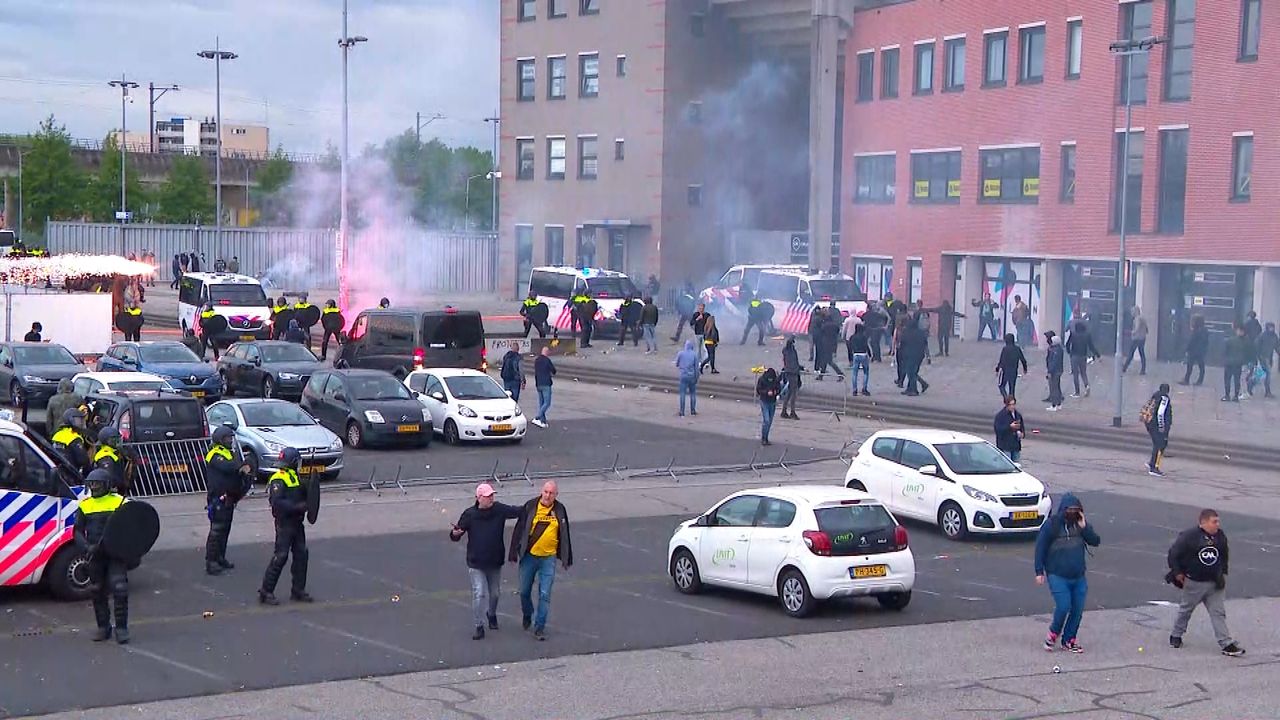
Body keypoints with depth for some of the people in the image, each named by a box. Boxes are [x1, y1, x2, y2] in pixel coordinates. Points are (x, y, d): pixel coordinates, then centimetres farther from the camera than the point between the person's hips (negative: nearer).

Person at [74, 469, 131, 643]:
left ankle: (121, 627, -3)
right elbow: (77, 531, 5)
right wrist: (87, 548, -12)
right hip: (95, 557, 4)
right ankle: (103, 627, 21)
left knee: (119, 590, -11)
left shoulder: (120, 502, -1)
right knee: (98, 592, 10)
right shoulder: (85, 505, 8)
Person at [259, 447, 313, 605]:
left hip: (297, 523, 9)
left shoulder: (296, 477, 15)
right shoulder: (279, 479, -15)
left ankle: (298, 590, 18)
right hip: (284, 523, -9)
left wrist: (307, 504, 2)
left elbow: (302, 496, 23)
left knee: (301, 555, 10)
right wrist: (297, 506, -28)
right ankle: (266, 592, -3)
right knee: (280, 557, -9)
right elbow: (276, 502, -26)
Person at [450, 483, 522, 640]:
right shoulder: (469, 514, -11)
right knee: (479, 593, -10)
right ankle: (479, 626, 0)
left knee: (495, 593, 18)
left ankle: (492, 614, 47)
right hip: (476, 563, -3)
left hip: (495, 562, 3)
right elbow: (455, 536, -5)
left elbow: (521, 511, -2)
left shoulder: (499, 510, -6)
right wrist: (455, 534, -28)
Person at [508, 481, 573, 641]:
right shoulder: (529, 507, -5)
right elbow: (518, 530, -1)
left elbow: (565, 535, 9)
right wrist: (513, 554, -2)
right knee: (525, 591, 12)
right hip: (529, 556, 0)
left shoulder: (560, 510, 0)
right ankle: (527, 616, 40)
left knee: (545, 594, -4)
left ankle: (539, 627, 5)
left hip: (549, 558, 0)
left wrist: (566, 559, 10)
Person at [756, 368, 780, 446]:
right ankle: (763, 439, -3)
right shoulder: (762, 379, -12)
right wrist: (767, 392, -25)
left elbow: (779, 389, 5)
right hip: (764, 402, -4)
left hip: (773, 402, 4)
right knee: (766, 420, -13)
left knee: (770, 421, 9)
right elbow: (758, 390, -10)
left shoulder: (776, 380, -3)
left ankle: (765, 438, 21)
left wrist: (775, 392, -18)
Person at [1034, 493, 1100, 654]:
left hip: (1078, 577, 5)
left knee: (1078, 610, 4)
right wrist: (1039, 571, -7)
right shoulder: (1051, 524, -7)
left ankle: (1069, 640, 19)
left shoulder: (1081, 523, 7)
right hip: (1057, 576, -5)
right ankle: (1054, 633, 11)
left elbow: (1096, 542, 1)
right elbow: (1040, 548, -4)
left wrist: (1084, 527, -14)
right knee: (1063, 607, -15)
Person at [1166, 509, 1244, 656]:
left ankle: (1227, 644, -4)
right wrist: (1177, 573, -9)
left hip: (1214, 583, 4)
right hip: (1193, 583, -4)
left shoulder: (1220, 536, 1)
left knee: (1218, 613, -1)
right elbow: (1173, 553, -11)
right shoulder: (1189, 536, -18)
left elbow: (1225, 555, 19)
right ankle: (1176, 636, 32)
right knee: (1185, 610, 13)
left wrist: (1223, 573, 15)